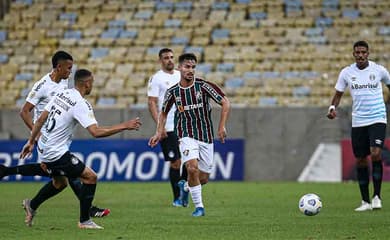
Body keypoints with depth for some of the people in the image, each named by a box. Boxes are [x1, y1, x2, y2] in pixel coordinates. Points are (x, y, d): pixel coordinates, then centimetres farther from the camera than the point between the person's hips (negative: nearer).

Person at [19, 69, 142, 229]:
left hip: (43, 149, 9)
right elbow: (96, 132, -27)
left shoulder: (61, 95, 6)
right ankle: (84, 221, -1)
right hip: (57, 153, -9)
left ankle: (31, 205, 38)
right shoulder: (81, 104, -19)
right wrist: (125, 126, -22)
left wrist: (31, 141, 20)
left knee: (59, 182, 28)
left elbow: (40, 119, 11)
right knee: (90, 177, -4)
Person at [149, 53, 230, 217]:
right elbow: (164, 112, 16)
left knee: (203, 178, 5)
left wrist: (222, 127, -12)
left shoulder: (203, 86, -8)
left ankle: (186, 186, 40)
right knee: (192, 168, -25)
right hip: (187, 136, -1)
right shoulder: (173, 92, -2)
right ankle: (199, 207, -12)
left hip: (206, 137, 1)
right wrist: (159, 133, 6)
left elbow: (225, 103, -5)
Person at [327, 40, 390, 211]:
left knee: (375, 154, -20)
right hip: (358, 121, 2)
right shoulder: (346, 73, 1)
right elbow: (338, 93, 9)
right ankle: (365, 201, 14)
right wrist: (332, 107, -9)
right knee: (360, 160, 4)